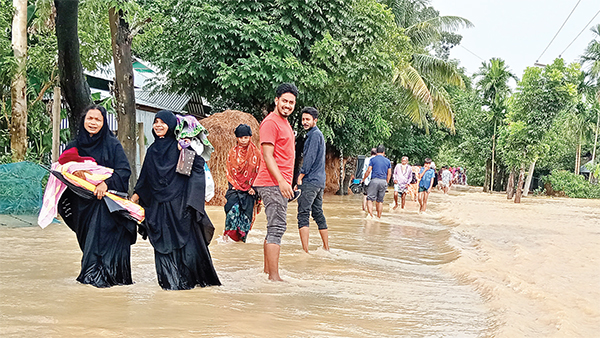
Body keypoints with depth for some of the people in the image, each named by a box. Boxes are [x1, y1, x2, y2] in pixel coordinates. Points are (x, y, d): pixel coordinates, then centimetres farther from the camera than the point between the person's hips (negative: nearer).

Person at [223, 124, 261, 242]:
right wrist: (237, 186, -4)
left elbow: (259, 172, 4)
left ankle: (242, 236, 8)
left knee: (246, 213, -4)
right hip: (235, 187, 0)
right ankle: (229, 233, -14)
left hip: (250, 189, 0)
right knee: (233, 207, -21)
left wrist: (253, 187, -7)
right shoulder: (232, 153, 9)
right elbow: (229, 172, 10)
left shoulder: (256, 153, 5)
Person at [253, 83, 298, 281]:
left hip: (281, 184, 10)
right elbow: (267, 156, -17)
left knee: (275, 227, 12)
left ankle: (267, 271, 19)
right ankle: (273, 276, -12)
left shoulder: (285, 123, 20)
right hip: (273, 183, -10)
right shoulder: (271, 122, -10)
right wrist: (281, 181, -26)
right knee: (277, 227, -12)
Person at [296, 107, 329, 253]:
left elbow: (310, 158, -17)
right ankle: (326, 248, 18)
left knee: (303, 215, -11)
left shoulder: (314, 135, -11)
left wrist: (300, 177, -13)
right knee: (318, 214, 14)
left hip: (310, 181, -10)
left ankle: (305, 251, -16)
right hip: (320, 181, 10)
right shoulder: (318, 134, 20)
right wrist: (302, 176, 20)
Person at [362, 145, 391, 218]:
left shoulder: (372, 160, 1)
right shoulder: (387, 161, 10)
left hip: (375, 180, -3)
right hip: (383, 181, 3)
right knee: (380, 200, 12)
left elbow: (368, 171, -4)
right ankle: (379, 216, 13)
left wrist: (363, 178, 10)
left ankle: (370, 214, -18)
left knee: (370, 198, -3)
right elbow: (389, 174, 11)